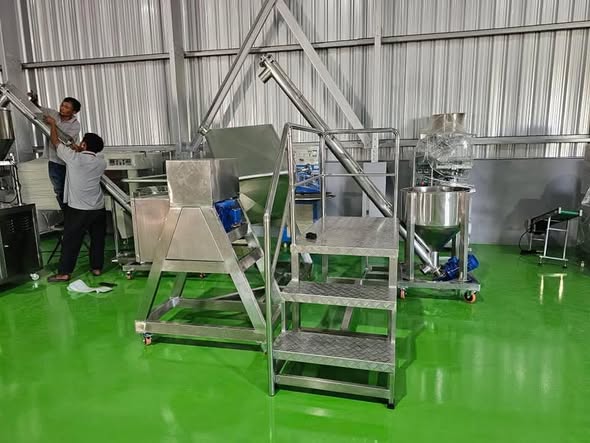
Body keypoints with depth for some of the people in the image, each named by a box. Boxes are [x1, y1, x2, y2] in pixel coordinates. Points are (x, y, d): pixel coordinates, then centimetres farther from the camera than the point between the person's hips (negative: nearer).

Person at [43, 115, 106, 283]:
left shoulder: (73, 157, -9)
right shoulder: (101, 163, 2)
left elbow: (55, 142, 7)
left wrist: (53, 124, 21)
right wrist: (79, 151, 22)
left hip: (78, 209, -4)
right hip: (98, 208, 4)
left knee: (70, 241, 4)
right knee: (98, 239, 14)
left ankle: (64, 273, 9)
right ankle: (97, 267, 22)